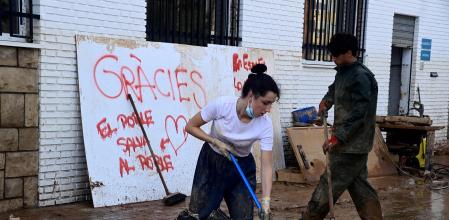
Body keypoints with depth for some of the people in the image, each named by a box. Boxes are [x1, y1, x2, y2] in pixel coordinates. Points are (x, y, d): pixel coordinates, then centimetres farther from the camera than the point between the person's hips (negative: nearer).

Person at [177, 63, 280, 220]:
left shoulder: (265, 124, -23)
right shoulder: (222, 105, -27)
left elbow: (267, 165, -21)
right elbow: (191, 126, -12)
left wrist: (265, 199, -30)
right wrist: (216, 142, -21)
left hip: (241, 167, 1)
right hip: (211, 161, -1)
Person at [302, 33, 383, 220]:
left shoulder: (361, 78, -18)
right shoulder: (343, 72, 12)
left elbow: (358, 114, -25)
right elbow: (335, 89, 32)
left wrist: (336, 138, -28)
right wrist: (326, 101, 12)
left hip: (352, 144, -10)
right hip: (351, 143, 10)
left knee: (329, 185, -4)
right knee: (359, 186, 13)